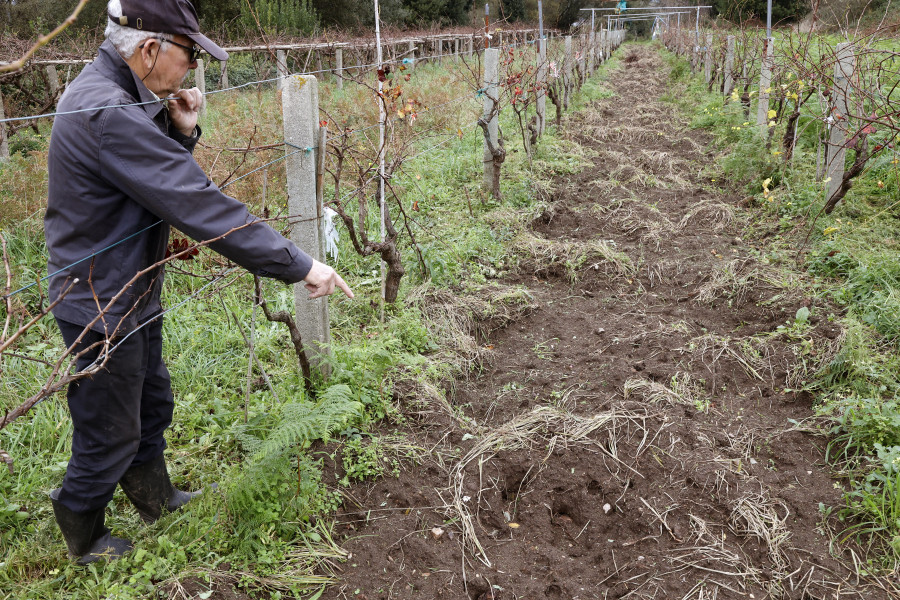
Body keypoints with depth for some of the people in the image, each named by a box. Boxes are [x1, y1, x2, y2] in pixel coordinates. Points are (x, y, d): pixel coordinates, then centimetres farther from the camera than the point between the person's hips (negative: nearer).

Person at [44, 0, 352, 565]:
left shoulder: (110, 93, 4)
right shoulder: (108, 113, -30)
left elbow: (162, 176, 14)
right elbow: (200, 206, -33)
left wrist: (180, 131, -7)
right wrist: (298, 264, -30)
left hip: (133, 293, 10)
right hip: (101, 307, -10)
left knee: (153, 405, 26)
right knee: (110, 436, 10)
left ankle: (157, 499, 48)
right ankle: (85, 540, 35)